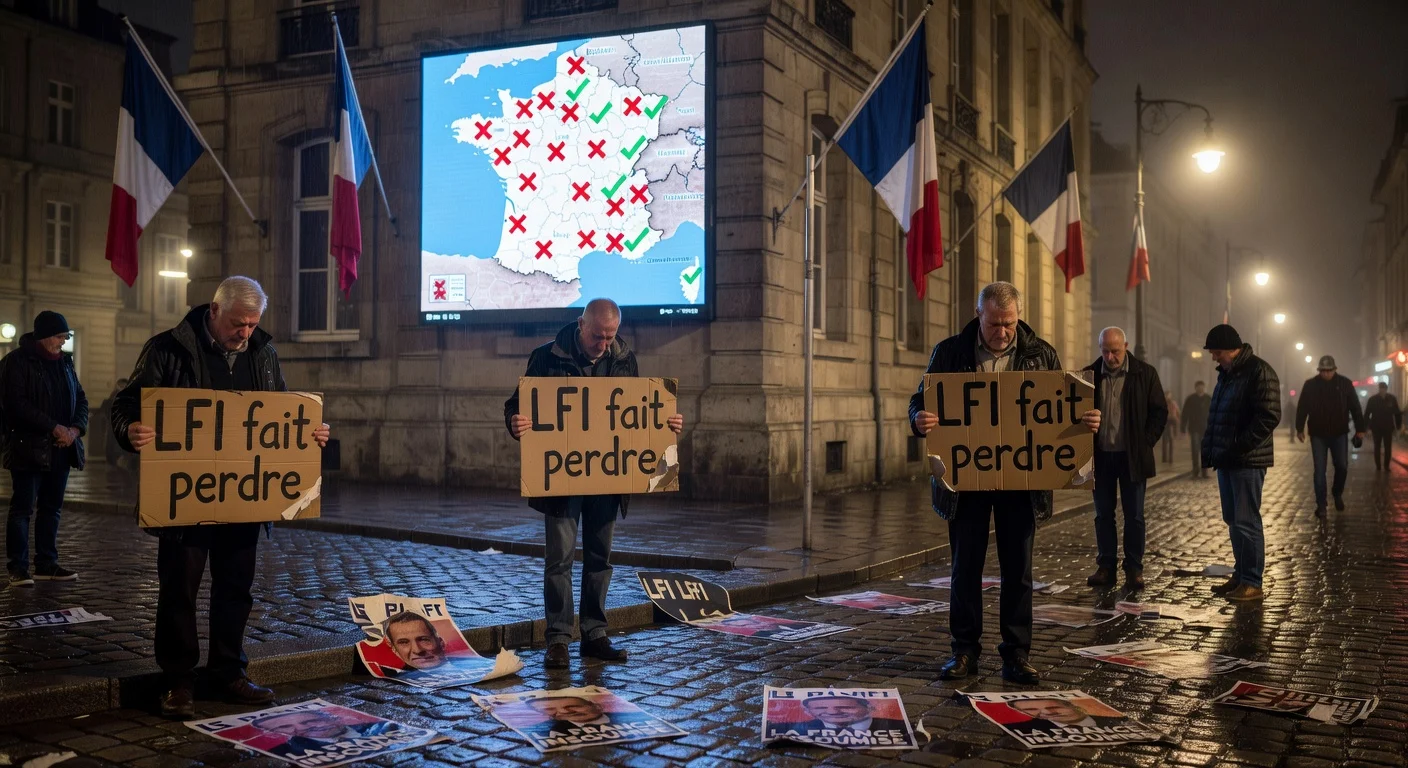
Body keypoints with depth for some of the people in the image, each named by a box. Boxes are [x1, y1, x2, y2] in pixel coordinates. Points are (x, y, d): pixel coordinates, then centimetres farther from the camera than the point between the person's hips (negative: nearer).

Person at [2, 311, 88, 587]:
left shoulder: (64, 361, 13)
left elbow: (80, 398, 14)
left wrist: (76, 428, -4)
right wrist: (54, 427, -19)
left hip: (60, 448, 6)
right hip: (28, 447, -6)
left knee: (52, 507, 10)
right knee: (22, 508, -3)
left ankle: (47, 564, 17)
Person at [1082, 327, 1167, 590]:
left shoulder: (1145, 373, -2)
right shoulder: (1090, 374, 2)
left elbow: (1160, 411, 2)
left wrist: (1145, 443, -6)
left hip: (1132, 457, -2)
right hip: (1100, 456, 2)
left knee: (1134, 516, 4)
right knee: (1103, 514, 7)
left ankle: (1134, 569, 12)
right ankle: (1105, 567, 14)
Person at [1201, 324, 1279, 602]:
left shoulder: (1259, 372, -13)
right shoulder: (1227, 373, 16)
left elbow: (1269, 417, -20)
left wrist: (1238, 448, -21)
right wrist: (1210, 449, 11)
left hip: (1247, 462, -9)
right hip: (1227, 460, 9)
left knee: (1246, 522, -5)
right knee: (1233, 521, 13)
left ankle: (1252, 583, 2)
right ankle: (1240, 576, 22)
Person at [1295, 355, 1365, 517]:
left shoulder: (1345, 384, -2)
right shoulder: (1310, 385, -4)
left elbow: (1355, 408, 1)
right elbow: (1302, 408, 2)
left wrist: (1360, 429, -1)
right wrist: (1299, 429, 0)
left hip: (1340, 434, 1)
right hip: (1318, 434, -1)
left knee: (1342, 467, 5)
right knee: (1319, 470, -1)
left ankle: (1338, 494, 32)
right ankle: (1321, 504, 4)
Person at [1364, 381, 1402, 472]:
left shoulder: (1392, 399, 0)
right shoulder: (1373, 399, -4)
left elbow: (1397, 413, 5)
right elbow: (1367, 413, -2)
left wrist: (1398, 425, 3)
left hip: (1388, 427, 1)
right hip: (1376, 427, -1)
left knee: (1388, 448, 1)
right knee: (1377, 447, 6)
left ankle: (1387, 466, 9)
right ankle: (1378, 466, 13)